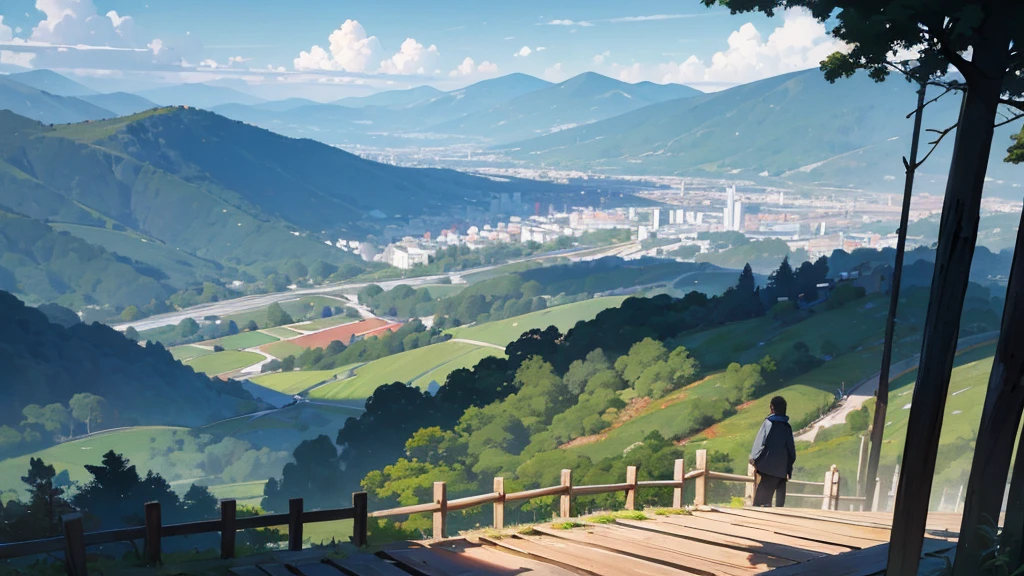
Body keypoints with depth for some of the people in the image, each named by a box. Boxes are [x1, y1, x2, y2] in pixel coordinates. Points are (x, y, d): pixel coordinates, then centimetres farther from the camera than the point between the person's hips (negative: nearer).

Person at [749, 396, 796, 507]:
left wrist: (754, 459, -1)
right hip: (781, 470, 5)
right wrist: (789, 468, 16)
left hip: (766, 467, -5)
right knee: (779, 501, 8)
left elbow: (761, 442, -12)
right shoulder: (787, 427, 7)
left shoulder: (768, 423, -7)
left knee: (761, 498, -2)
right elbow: (791, 449, 9)